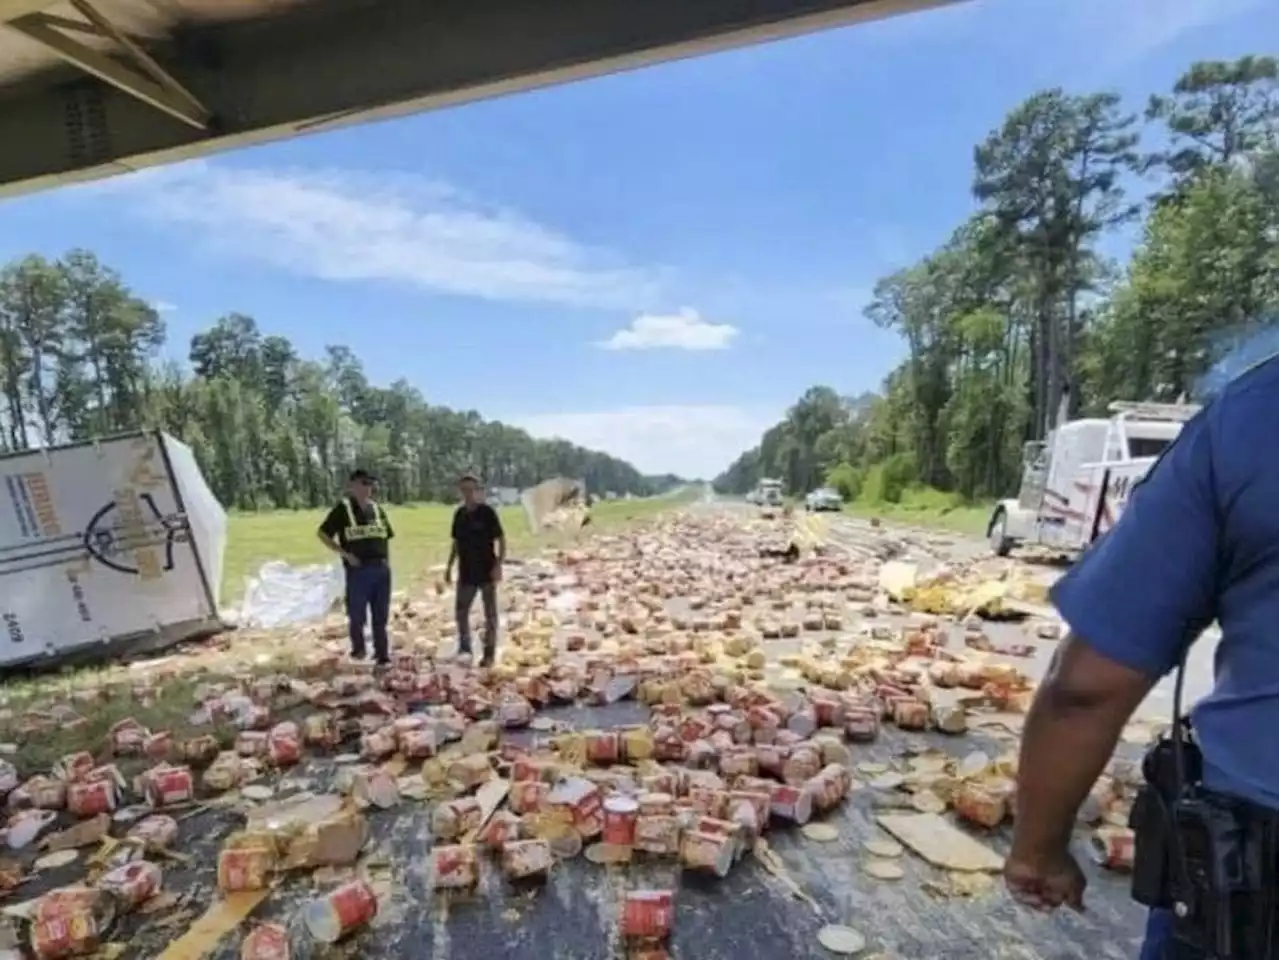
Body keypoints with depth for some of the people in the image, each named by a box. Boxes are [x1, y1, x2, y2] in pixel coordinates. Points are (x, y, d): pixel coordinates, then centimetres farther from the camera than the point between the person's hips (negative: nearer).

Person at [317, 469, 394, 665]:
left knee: (381, 615, 8)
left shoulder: (377, 508, 12)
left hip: (382, 569, 5)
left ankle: (382, 654, 15)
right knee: (357, 614, 2)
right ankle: (358, 648, 27)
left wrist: (387, 558, 9)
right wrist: (345, 554, -10)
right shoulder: (343, 508, -3)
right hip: (358, 570, -4)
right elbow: (323, 534, -3)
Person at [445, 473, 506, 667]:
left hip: (487, 571, -5)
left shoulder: (487, 512, -10)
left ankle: (489, 653, 14)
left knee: (490, 613, 5)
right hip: (466, 572, 5)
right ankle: (464, 647, 19)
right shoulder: (459, 514, 6)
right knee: (461, 611, 5)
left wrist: (499, 565, -18)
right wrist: (449, 566, 12)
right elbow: (456, 542, 15)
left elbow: (501, 539, -10)